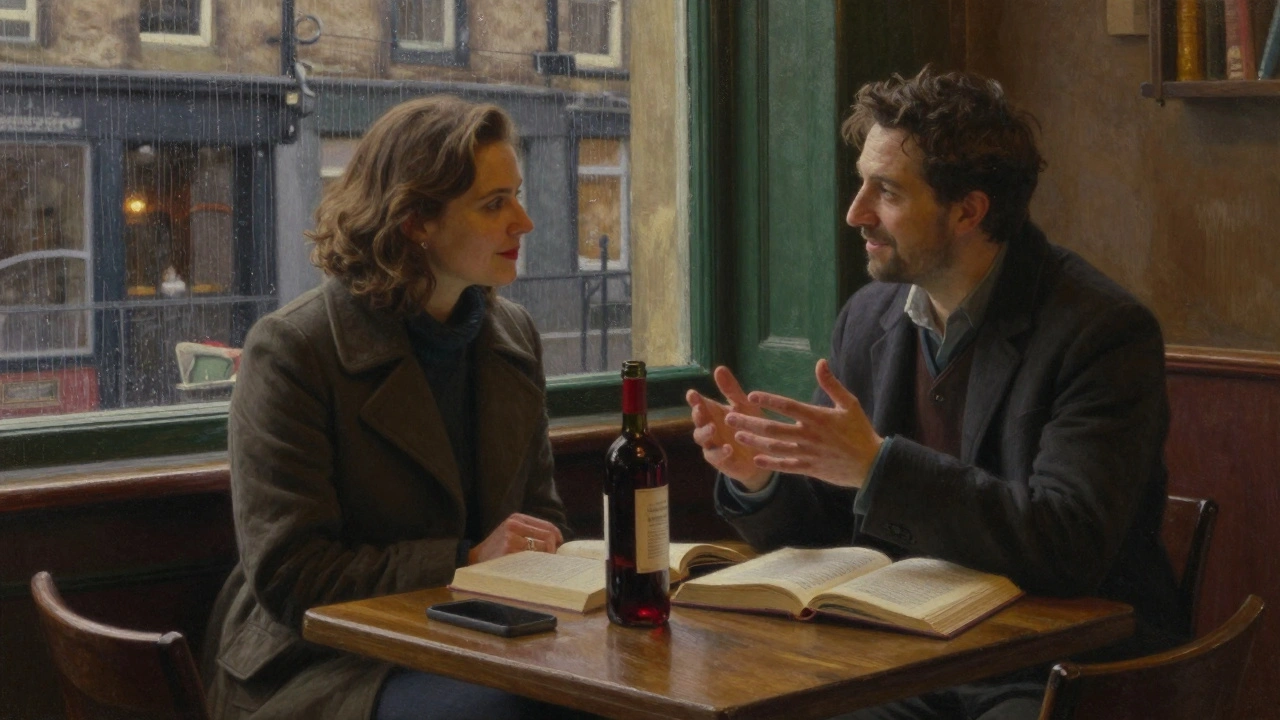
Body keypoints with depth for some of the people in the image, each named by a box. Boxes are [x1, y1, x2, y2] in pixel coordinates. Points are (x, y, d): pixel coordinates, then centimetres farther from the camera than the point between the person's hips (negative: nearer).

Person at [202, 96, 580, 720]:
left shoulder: (512, 335, 11)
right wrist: (466, 561, -19)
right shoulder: (290, 350, -9)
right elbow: (286, 576, -14)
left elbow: (541, 520, 20)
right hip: (315, 668, -6)